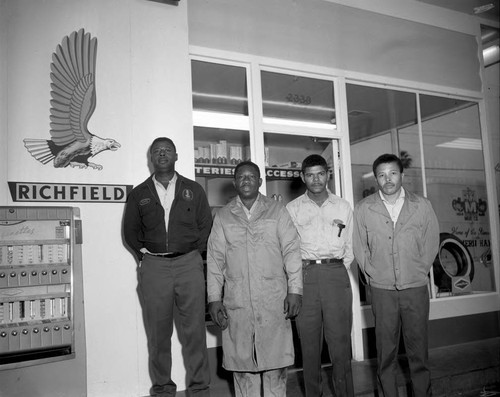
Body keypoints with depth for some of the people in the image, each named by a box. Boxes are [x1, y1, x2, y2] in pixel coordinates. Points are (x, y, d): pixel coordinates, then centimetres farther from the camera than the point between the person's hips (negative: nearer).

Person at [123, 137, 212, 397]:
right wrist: (145, 255, 5)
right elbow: (130, 231, 14)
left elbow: (206, 225, 11)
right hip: (154, 267, 1)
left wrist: (195, 253, 3)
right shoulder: (138, 194, 10)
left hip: (189, 264, 0)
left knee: (194, 329, 1)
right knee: (158, 332, 5)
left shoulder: (193, 190, 10)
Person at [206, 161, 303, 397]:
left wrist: (295, 290, -5)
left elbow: (291, 251, 2)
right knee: (241, 360, 7)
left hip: (274, 300, -1)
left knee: (275, 361, 4)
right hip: (236, 302, 1)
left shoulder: (277, 211, 6)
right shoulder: (223, 216, 9)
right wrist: (214, 298, 2)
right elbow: (214, 260, 7)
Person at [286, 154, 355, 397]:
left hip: (336, 274, 0)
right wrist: (297, 274, -1)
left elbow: (350, 246, 14)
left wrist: (338, 269, 6)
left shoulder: (343, 207, 12)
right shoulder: (292, 209, 9)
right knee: (309, 341, 4)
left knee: (340, 340, 0)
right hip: (304, 275, 0)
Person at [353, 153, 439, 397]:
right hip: (382, 289, 0)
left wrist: (419, 272, 4)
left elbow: (431, 242, 7)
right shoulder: (363, 209, 0)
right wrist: (372, 274, 0)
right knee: (386, 351, 6)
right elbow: (359, 247, 4)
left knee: (418, 348, 8)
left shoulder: (422, 206, 2)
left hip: (416, 287, 1)